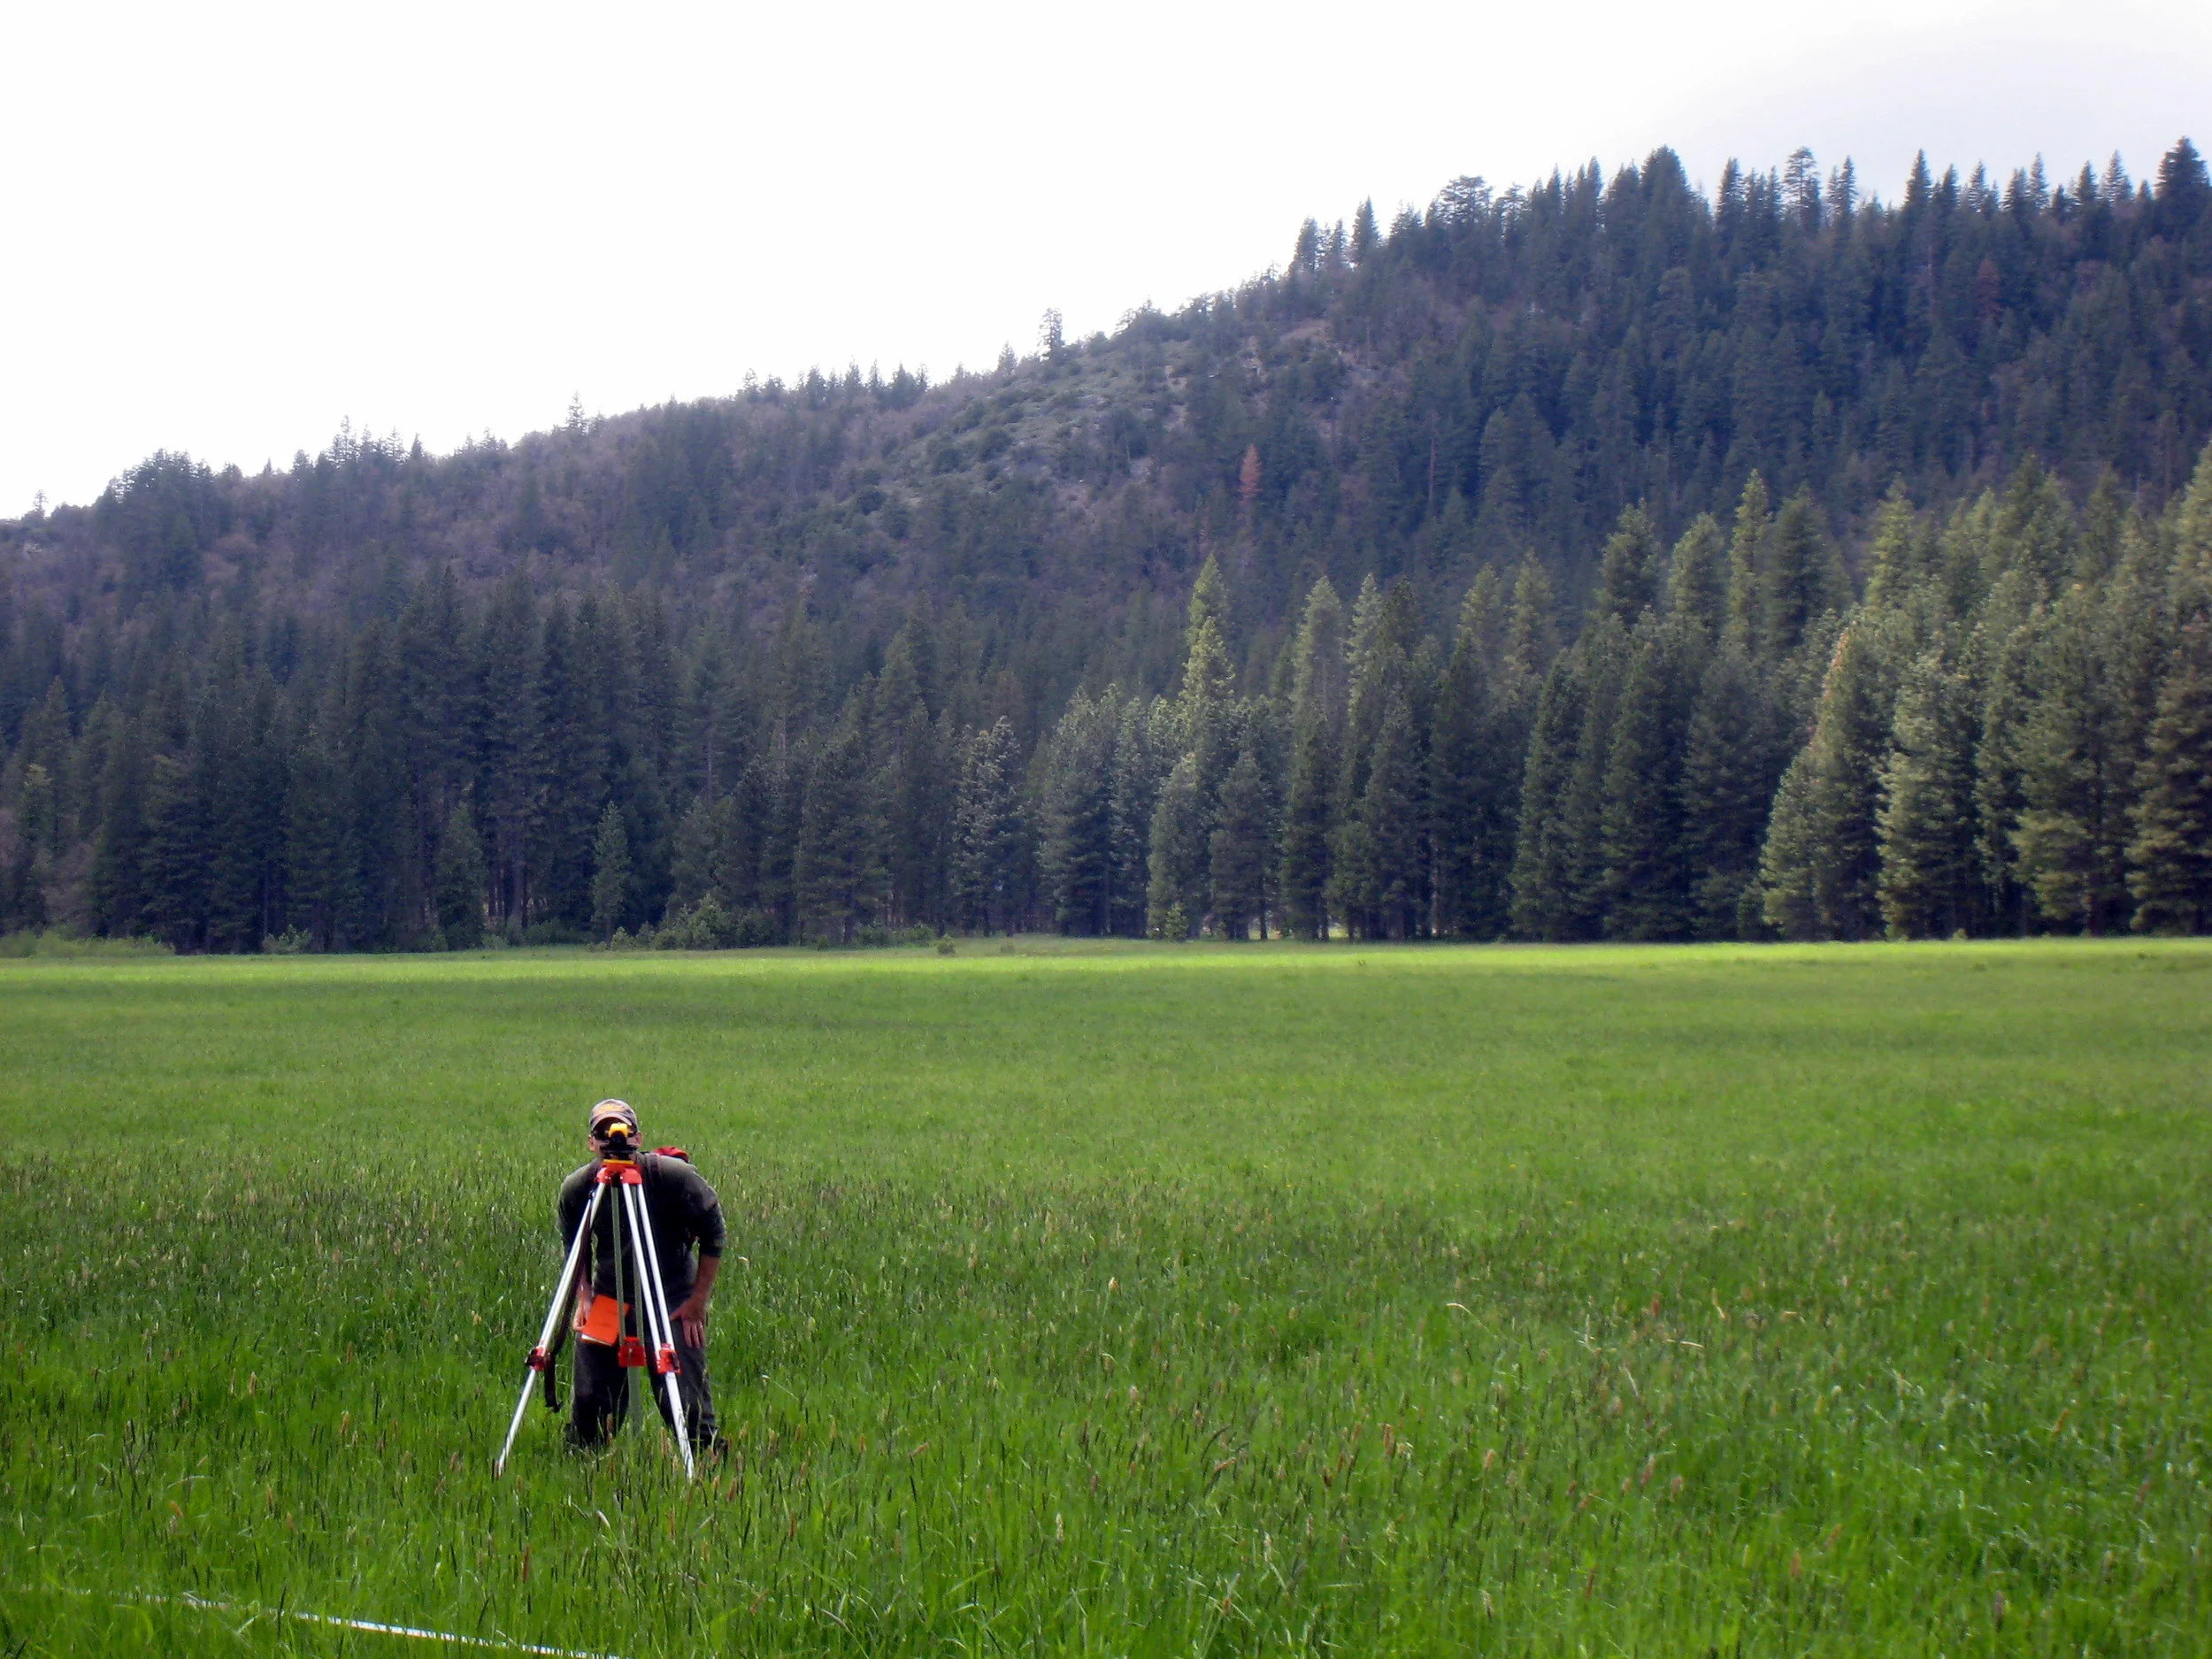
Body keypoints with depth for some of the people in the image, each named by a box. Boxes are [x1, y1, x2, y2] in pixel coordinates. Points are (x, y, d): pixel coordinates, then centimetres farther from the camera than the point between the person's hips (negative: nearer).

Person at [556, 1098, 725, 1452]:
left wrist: (698, 1300, -7)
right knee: (588, 1402, 0)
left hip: (674, 1303, -3)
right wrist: (583, 1296, -1)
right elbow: (575, 1250, 12)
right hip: (607, 1303, 3)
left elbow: (712, 1237, -5)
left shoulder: (673, 1176, -15)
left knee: (686, 1404, -13)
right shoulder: (577, 1189, -6)